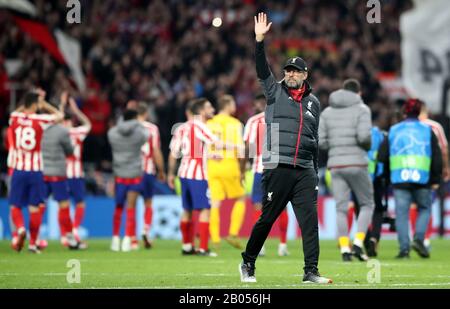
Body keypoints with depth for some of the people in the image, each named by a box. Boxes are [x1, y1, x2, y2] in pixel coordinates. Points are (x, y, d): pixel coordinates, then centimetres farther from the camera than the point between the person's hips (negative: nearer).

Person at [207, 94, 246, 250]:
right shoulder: (235, 123, -2)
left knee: (215, 203, 3)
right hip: (229, 165, -4)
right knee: (240, 199, 11)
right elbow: (240, 149, -7)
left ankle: (215, 240, 0)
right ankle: (233, 234, 0)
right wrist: (242, 170, 1)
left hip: (212, 165, 4)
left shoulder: (209, 123, 9)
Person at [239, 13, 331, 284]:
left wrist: (315, 174, 18)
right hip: (278, 167, -3)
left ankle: (311, 272, -3)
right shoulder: (275, 91, 8)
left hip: (305, 171, 3)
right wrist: (260, 40, -21)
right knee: (267, 218, 0)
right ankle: (248, 264, 15)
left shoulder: (313, 102, 17)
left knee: (310, 221, -4)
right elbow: (262, 69, -8)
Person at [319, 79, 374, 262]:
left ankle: (344, 248, -4)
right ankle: (358, 243, -6)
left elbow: (319, 142, 5)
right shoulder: (361, 109, -1)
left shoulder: (327, 112, 12)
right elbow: (364, 135, -16)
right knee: (367, 204, 9)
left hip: (335, 165, 4)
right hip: (356, 163, -4)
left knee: (341, 208, 5)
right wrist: (368, 146, 5)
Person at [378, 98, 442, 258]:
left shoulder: (393, 131, 11)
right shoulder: (427, 130, 7)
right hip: (422, 179, 0)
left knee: (401, 212, 1)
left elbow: (382, 157, 9)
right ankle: (419, 238, -4)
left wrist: (389, 175, 23)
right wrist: (435, 179, 11)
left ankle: (404, 248, -6)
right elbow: (437, 158, 5)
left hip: (399, 179, 1)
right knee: (424, 208, 16)